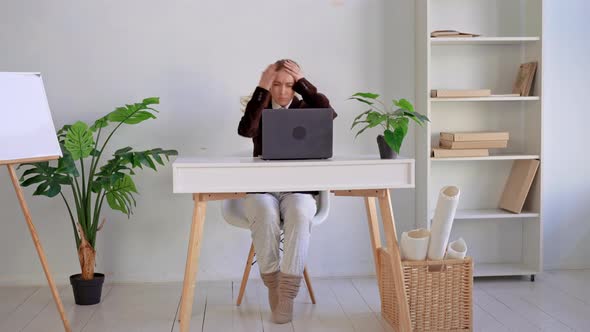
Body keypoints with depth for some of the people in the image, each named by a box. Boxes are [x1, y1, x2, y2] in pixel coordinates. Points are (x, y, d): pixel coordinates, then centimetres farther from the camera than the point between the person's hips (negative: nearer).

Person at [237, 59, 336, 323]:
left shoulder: (305, 108, 9)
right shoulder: (260, 110, 7)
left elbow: (329, 114, -14)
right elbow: (245, 130, -17)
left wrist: (303, 82, -8)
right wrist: (261, 89, -14)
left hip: (298, 188, 0)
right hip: (261, 188, 0)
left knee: (299, 214, -35)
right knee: (265, 215, -35)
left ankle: (287, 292, -30)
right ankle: (272, 286, -17)